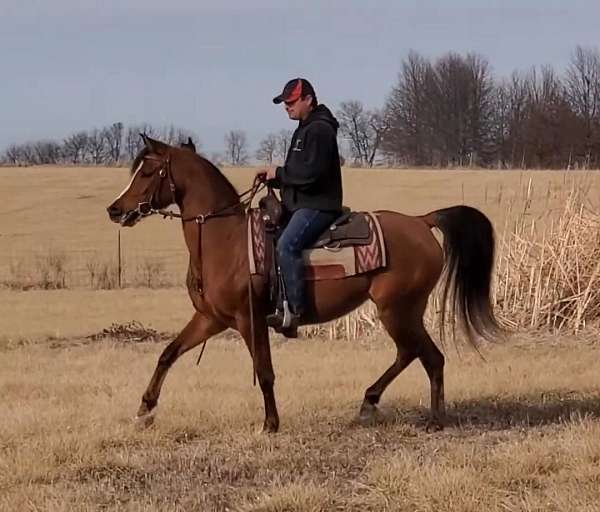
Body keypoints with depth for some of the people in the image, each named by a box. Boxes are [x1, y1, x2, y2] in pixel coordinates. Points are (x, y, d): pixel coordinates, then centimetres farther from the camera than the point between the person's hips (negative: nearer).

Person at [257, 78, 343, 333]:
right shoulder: (305, 130, 21)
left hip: (317, 206, -11)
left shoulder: (320, 130, -12)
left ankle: (294, 309, -31)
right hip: (301, 204, 12)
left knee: (287, 245, -30)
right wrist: (274, 177, 9)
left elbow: (312, 171, -22)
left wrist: (280, 173, -12)